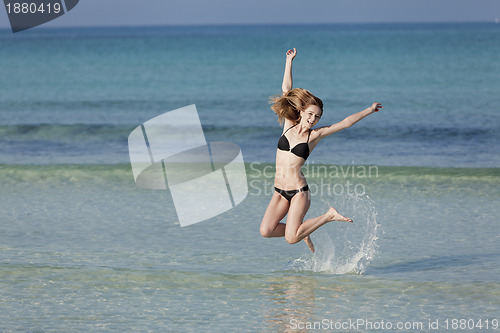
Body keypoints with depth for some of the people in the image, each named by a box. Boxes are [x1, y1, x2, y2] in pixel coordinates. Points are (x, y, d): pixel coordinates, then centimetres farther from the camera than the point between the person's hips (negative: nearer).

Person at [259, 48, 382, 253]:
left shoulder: (315, 135, -1)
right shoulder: (289, 126, 6)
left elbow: (346, 122, 3)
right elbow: (286, 90, 8)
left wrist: (369, 111, 4)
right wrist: (289, 61, 9)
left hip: (299, 191, -4)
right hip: (280, 191, 4)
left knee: (291, 238, -13)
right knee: (266, 231, -10)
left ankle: (329, 216, 8)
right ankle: (301, 231, 17)